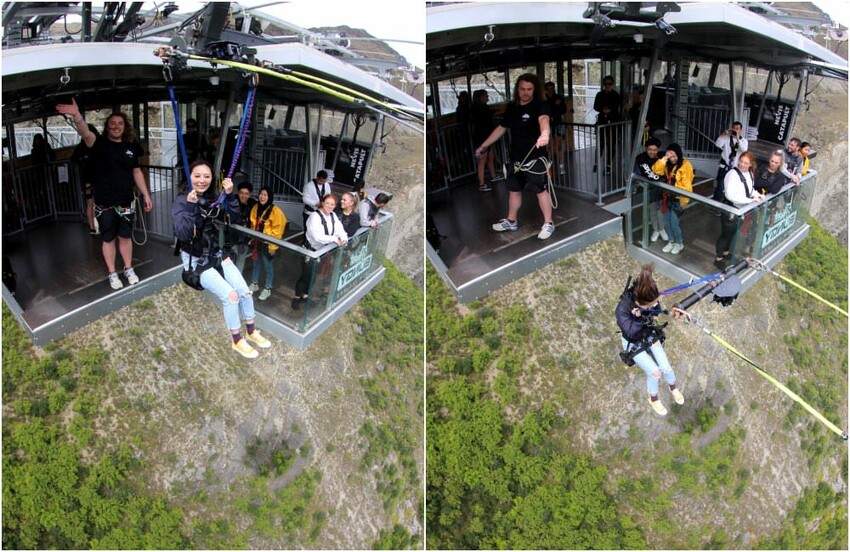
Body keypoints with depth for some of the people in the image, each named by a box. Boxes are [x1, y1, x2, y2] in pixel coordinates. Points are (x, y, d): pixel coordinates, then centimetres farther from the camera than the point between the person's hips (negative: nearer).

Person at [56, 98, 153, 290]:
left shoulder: (131, 146, 4)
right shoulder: (100, 143, -8)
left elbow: (136, 172, 13)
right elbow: (86, 134, -30)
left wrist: (146, 195, 12)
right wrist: (77, 115, -49)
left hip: (126, 201, 3)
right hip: (105, 203, -3)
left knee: (125, 236, 14)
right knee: (109, 239, 9)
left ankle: (129, 269, 31)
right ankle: (112, 274, 21)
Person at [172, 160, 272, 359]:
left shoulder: (213, 198, -1)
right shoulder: (181, 202, -17)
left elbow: (233, 216, -7)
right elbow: (183, 234, -29)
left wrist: (230, 195, -22)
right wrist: (190, 207, -40)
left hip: (216, 254, 6)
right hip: (195, 260, -6)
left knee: (245, 291, -3)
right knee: (230, 295, -16)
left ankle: (251, 332, 19)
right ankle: (236, 341, 3)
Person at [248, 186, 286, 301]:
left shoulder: (275, 211, -18)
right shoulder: (256, 207, 1)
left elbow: (278, 230, -16)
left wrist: (272, 246, -16)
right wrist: (252, 238, 15)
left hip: (267, 244, -6)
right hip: (256, 242, 6)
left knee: (267, 266, 6)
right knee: (256, 264, 21)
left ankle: (267, 289, 22)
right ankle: (254, 284, 39)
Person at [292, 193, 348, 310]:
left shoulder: (333, 216, 2)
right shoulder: (315, 216, -23)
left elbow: (339, 229, -4)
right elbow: (317, 236, -33)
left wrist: (343, 238, -27)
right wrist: (334, 239, -33)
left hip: (323, 251, 7)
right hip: (311, 250, -7)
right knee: (306, 274, 1)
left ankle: (305, 295, 35)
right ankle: (297, 297, 19)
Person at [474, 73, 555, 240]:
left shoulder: (540, 105, -15)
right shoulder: (512, 107, 5)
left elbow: (544, 119, -37)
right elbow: (501, 128, 17)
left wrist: (544, 134, -60)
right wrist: (483, 146, 21)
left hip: (535, 158, -6)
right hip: (515, 158, 7)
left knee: (541, 191, 0)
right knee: (513, 190, 17)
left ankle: (548, 223, 13)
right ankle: (511, 222, 33)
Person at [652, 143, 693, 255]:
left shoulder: (685, 165, -12)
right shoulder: (667, 164, 7)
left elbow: (686, 183, -16)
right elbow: (656, 170, -7)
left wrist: (684, 199, -19)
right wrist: (663, 159, -17)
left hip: (678, 198, -6)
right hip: (667, 196, 6)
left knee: (674, 222, -5)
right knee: (666, 221, 11)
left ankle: (680, 243, 17)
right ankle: (671, 241, 32)